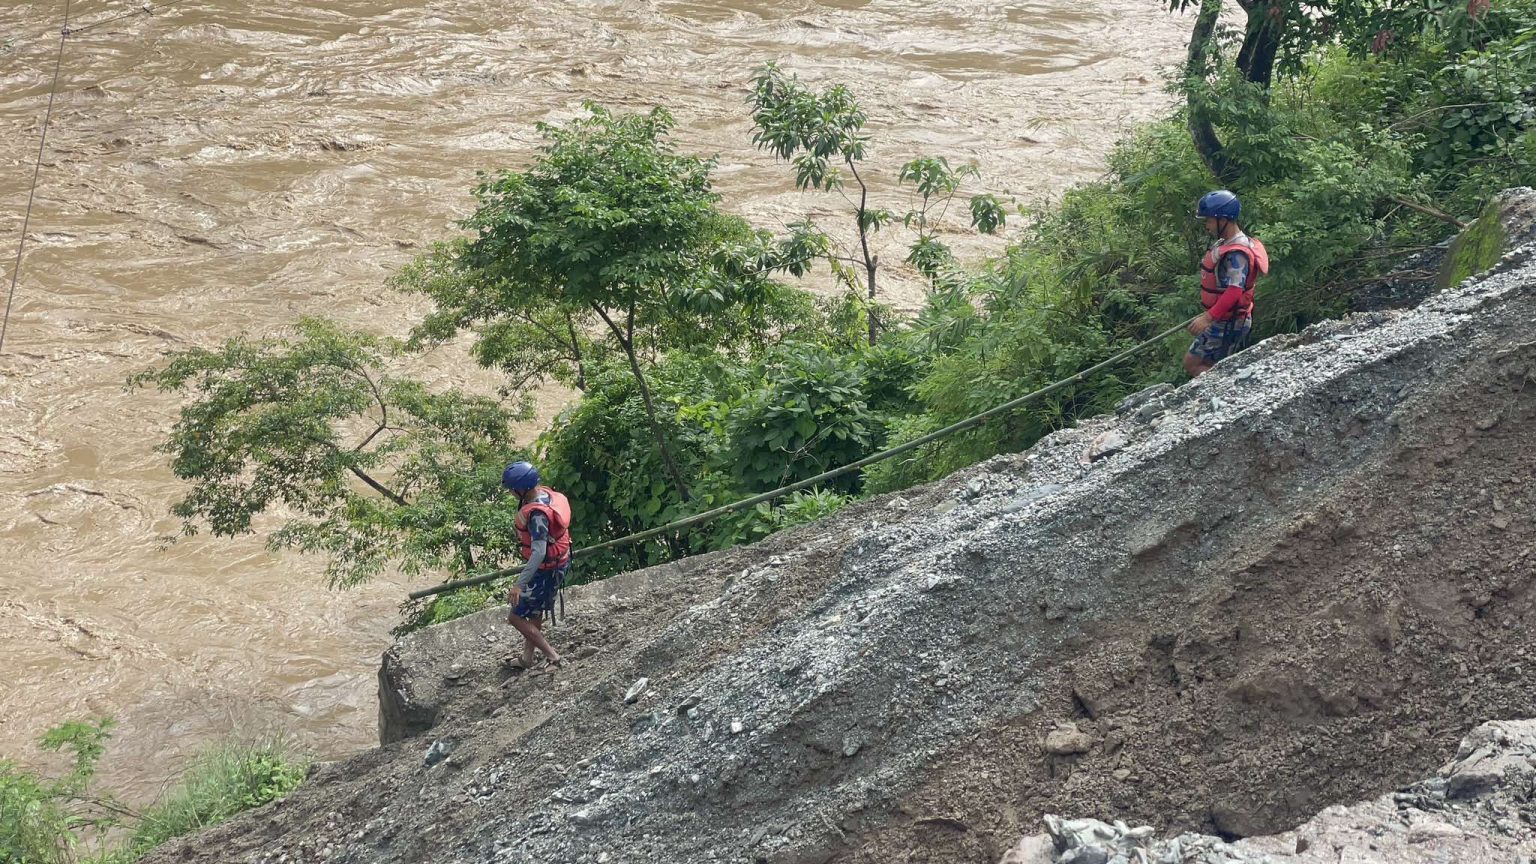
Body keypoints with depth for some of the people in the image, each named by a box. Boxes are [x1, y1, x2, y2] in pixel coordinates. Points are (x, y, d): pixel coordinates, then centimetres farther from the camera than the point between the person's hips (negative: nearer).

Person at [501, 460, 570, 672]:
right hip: (559, 562, 10)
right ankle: (527, 657, 38)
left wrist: (519, 584, -42)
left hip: (545, 569, -10)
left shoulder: (536, 514, -33)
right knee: (535, 613, 24)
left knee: (516, 616, 1)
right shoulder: (546, 493, -5)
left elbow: (539, 553, -39)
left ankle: (552, 656, 5)